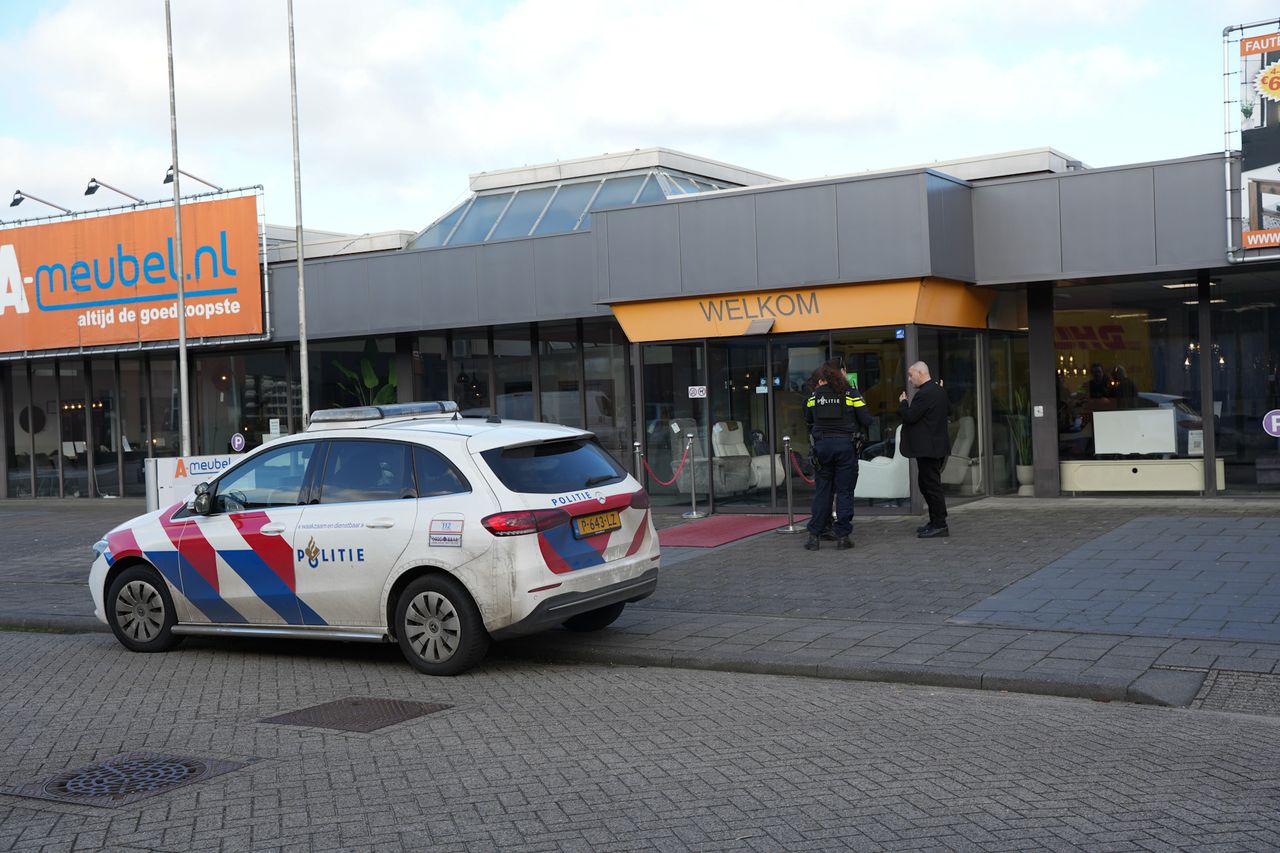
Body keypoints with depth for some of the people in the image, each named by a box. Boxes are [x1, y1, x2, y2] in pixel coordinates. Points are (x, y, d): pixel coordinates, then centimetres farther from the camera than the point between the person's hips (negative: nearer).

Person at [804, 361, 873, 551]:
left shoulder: (813, 396, 6)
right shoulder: (851, 395, -1)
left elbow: (808, 420, 16)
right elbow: (867, 421, -4)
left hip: (821, 445, 2)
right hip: (846, 445, -2)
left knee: (821, 491, 9)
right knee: (844, 491, 4)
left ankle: (814, 536, 6)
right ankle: (842, 537, 3)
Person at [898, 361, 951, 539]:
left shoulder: (924, 394, -19)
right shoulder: (939, 390, 13)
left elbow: (910, 416, -20)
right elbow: (949, 409, 26)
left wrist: (903, 403, -5)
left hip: (927, 448, -10)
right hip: (937, 445, 10)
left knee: (931, 485, -6)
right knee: (926, 484, 17)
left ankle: (940, 525, -3)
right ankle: (935, 522, 22)